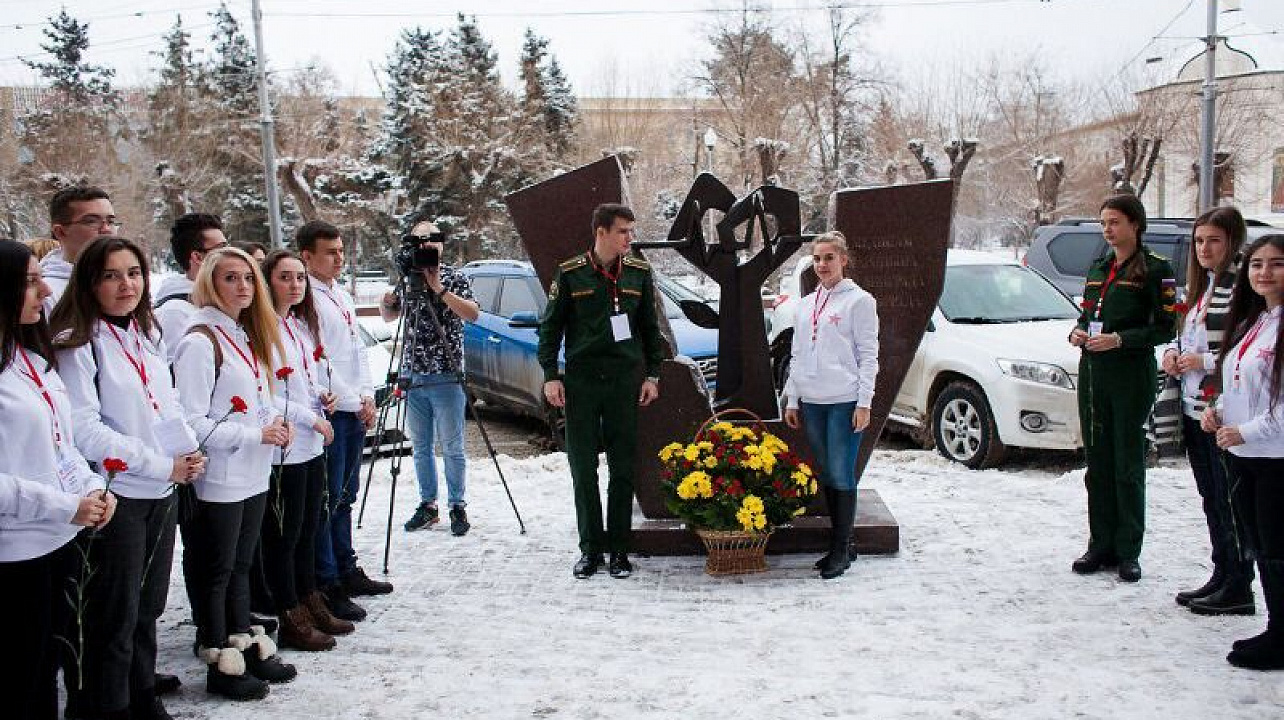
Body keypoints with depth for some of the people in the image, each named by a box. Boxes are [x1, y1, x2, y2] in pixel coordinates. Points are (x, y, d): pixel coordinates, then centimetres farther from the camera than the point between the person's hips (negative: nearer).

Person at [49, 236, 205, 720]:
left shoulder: (146, 336, 11)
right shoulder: (77, 344, -12)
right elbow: (84, 430, -18)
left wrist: (189, 450, -2)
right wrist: (163, 465, -16)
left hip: (162, 494, 7)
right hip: (117, 495, -7)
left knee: (148, 607, 17)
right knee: (116, 617, 2)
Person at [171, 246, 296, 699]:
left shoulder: (249, 335, 12)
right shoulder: (200, 341, -14)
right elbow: (191, 421, -19)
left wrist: (276, 422, 5)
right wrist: (255, 434, -17)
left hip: (254, 475, 8)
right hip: (220, 480, -8)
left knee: (241, 565, 17)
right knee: (217, 572, 5)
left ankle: (246, 645, 28)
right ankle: (220, 663, 16)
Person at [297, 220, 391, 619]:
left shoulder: (342, 296, 16)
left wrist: (368, 396, 7)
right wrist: (354, 401, -12)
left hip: (356, 411, 9)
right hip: (330, 412, -9)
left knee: (345, 496, 16)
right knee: (327, 500, -5)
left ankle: (347, 570, 26)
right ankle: (327, 586, 0)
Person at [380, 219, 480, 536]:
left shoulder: (454, 278, -4)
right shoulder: (406, 279, 9)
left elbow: (473, 313, -19)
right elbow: (389, 317, 19)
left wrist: (440, 289, -24)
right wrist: (387, 304, -3)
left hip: (446, 377, -5)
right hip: (412, 376, 5)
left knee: (452, 448, 1)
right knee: (421, 447, 11)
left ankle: (457, 507, 11)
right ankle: (427, 505, 21)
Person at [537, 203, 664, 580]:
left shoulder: (639, 273, 6)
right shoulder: (570, 274, 0)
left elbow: (650, 327, 12)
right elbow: (550, 326, 4)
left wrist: (652, 375, 6)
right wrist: (550, 375, -3)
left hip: (625, 379, 1)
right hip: (581, 380, -1)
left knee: (623, 468, 4)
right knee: (583, 468, 3)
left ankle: (619, 549, 13)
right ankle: (590, 548, 13)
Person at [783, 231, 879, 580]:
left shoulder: (859, 300, -1)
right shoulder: (806, 304, 16)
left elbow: (868, 355, -5)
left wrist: (864, 403, -11)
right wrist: (792, 400, 14)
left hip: (844, 401, -6)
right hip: (811, 403, 6)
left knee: (842, 476, -5)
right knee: (827, 475, 10)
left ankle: (841, 551, 3)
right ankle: (840, 544, 19)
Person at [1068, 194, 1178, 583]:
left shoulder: (1155, 269, -5)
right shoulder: (1099, 268, 15)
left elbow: (1165, 328, -8)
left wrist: (1121, 339, -19)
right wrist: (1077, 332, 1)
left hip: (1132, 375, -6)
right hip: (1092, 373, 6)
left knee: (1128, 466, -1)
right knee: (1097, 464, 9)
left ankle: (1128, 552, 8)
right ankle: (1101, 545, 18)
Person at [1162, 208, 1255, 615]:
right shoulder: (1203, 284, 14)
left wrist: (1207, 362, -17)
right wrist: (1175, 351, 7)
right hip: (1195, 410, 9)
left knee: (1229, 503, 0)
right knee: (1211, 500, 15)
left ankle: (1238, 589, 10)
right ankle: (1221, 578, 26)